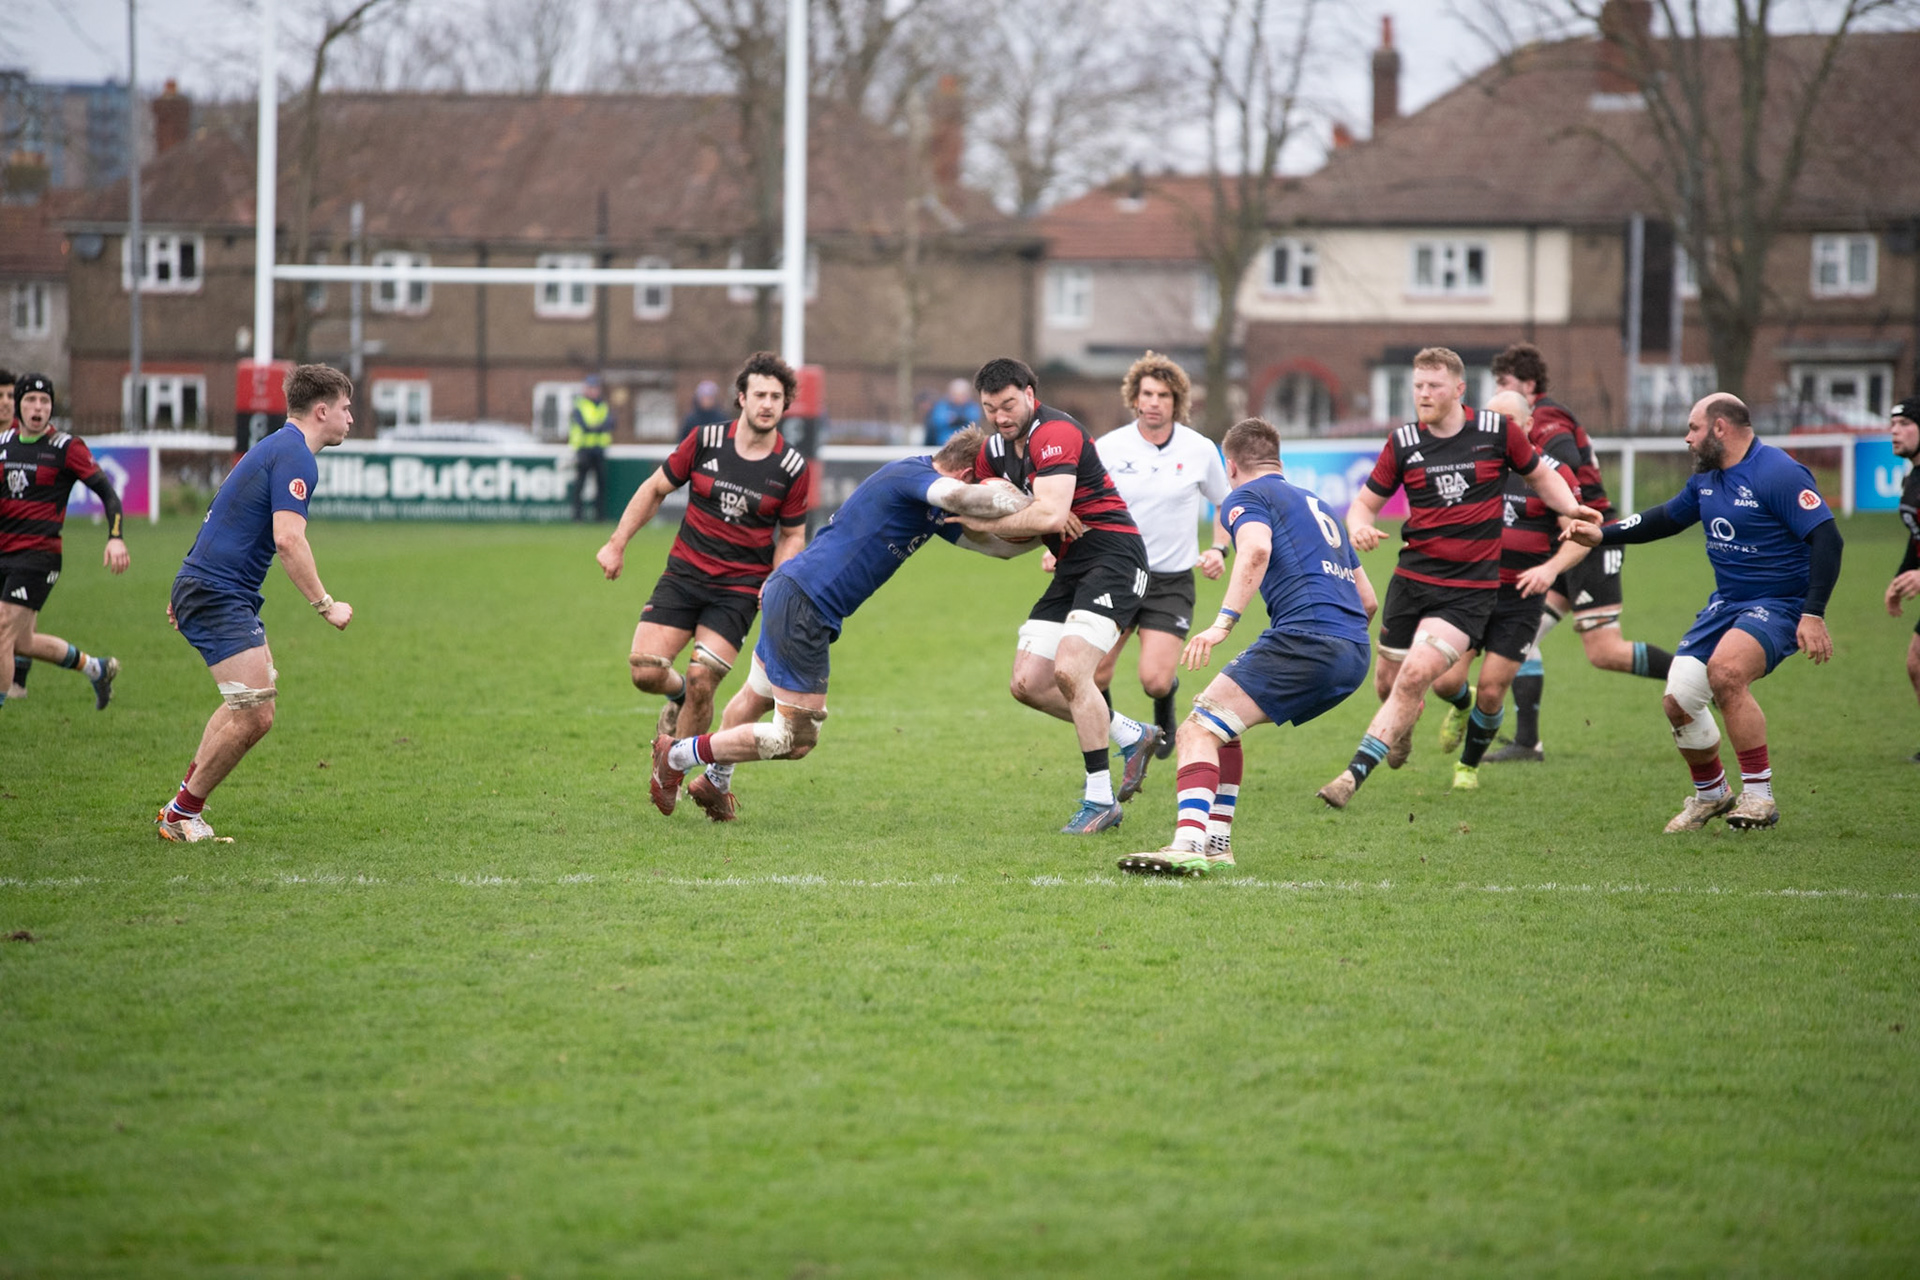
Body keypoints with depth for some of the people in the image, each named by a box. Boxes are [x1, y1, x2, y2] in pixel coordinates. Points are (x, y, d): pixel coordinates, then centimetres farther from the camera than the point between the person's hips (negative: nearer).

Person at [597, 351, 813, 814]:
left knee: (702, 682, -14)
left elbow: (792, 534, 8)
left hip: (740, 589, -1)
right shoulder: (705, 441, -5)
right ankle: (678, 694, 26)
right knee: (645, 672, -12)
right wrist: (617, 543, 4)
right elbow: (656, 488, 8)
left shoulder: (793, 469, -5)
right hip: (684, 572, 1)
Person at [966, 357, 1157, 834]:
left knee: (1069, 670, -23)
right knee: (1027, 684, 3)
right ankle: (1131, 736, 20)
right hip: (1071, 566, 10)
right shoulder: (994, 448, 9)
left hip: (1112, 556, -10)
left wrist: (986, 523, -17)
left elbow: (1049, 515, -30)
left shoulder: (1055, 434, -19)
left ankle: (1100, 801, -13)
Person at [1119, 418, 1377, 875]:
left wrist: (1224, 622, -24)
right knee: (1222, 724, 24)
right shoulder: (1314, 504, 31)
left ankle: (1188, 845, -31)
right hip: (1355, 654, 8)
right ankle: (1216, 844, 20)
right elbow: (1367, 598, 32)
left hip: (1306, 636, -8)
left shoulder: (1246, 496, 7)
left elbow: (1257, 549, -18)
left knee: (1198, 731, -12)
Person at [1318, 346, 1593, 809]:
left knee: (1416, 674, -19)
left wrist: (1572, 509, -5)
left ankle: (1355, 774, -15)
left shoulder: (1498, 431, -2)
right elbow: (1365, 502, 8)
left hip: (1471, 589, -3)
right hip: (1412, 579, 3)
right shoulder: (1403, 443, 2)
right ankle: (1404, 726, 47)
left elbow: (1539, 475, 14)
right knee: (1388, 681, 8)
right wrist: (1359, 527, -16)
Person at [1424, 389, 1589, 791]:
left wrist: (1551, 568, -25)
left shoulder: (1551, 470, -8)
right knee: (1445, 682, -7)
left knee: (1491, 692, -4)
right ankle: (1462, 705, 32)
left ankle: (1469, 765, 22)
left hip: (1520, 596, -3)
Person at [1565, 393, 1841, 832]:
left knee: (1725, 669, -34)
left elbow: (1827, 538, -23)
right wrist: (1602, 534, 22)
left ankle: (1759, 795, -26)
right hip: (1726, 601, 8)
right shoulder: (1706, 478, 9)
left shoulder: (1778, 474, -18)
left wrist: (1813, 614, -30)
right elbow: (1667, 518, 28)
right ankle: (1710, 795, 26)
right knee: (1678, 701, 0)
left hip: (1778, 604, -8)